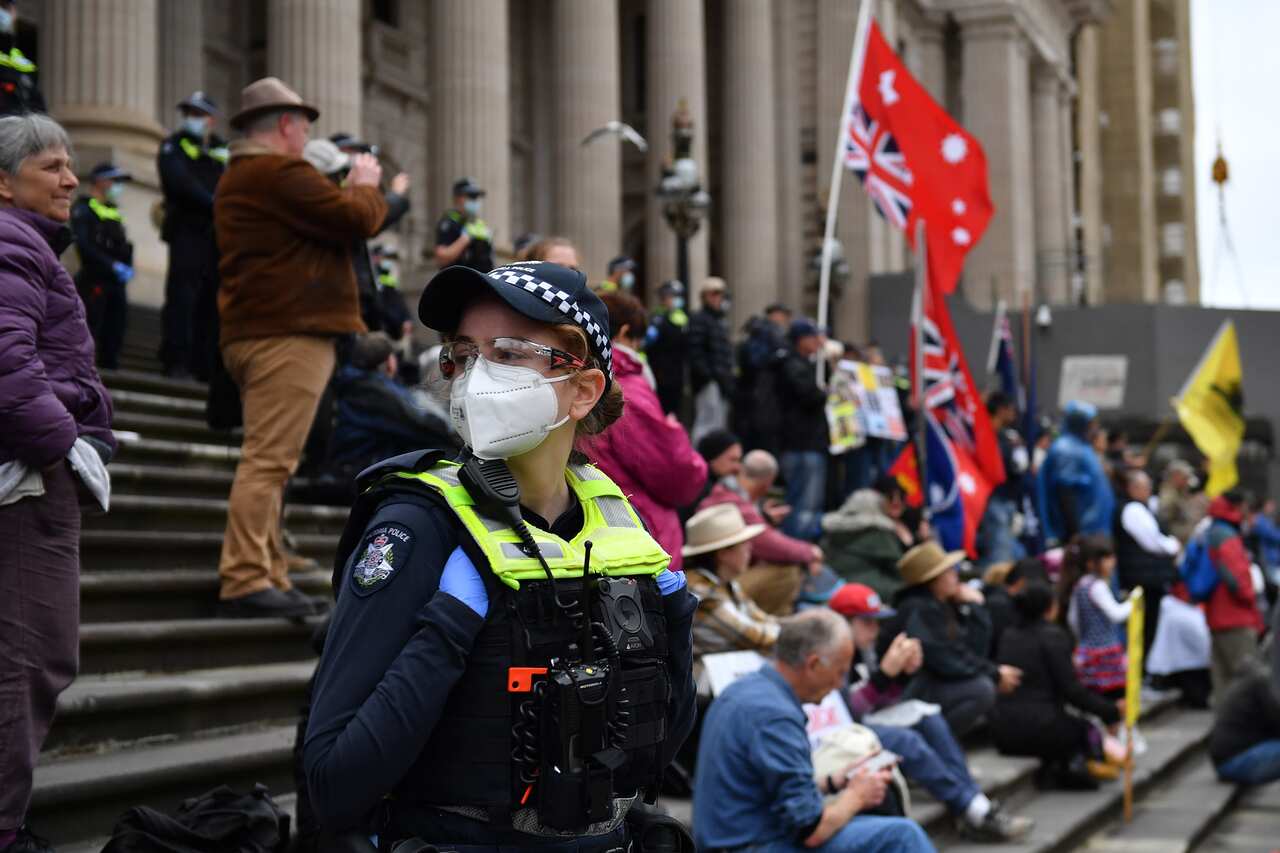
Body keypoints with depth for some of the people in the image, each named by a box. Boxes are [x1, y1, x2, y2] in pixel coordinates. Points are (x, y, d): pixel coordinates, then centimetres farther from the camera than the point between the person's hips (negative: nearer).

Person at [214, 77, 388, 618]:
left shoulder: (238, 178, 24)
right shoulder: (280, 171, -10)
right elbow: (358, 220, -14)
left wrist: (350, 190, 15)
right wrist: (366, 186, 5)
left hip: (254, 332, 11)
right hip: (288, 332, -11)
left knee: (267, 462, 11)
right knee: (268, 460, -13)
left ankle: (267, 578, 13)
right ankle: (244, 581, -16)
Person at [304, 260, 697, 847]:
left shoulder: (616, 517, -1)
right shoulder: (417, 528, -16)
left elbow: (660, 744, 7)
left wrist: (673, 620, -6)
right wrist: (451, 623, -26)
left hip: (603, 839, 5)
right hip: (459, 838, -5)